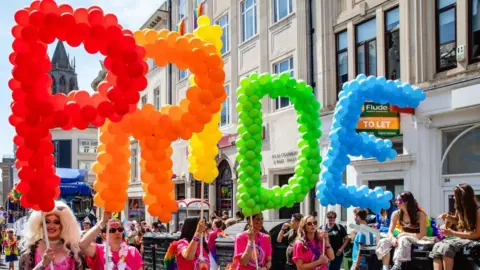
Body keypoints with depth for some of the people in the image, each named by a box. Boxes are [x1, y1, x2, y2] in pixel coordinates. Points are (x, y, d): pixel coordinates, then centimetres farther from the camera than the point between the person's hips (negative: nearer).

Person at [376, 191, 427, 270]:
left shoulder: (420, 215, -12)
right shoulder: (396, 214, 1)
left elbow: (422, 234, -12)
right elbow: (390, 232, -2)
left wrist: (405, 234, -17)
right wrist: (393, 238, -26)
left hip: (415, 240, -4)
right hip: (402, 238, 5)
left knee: (403, 240, -39)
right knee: (383, 242, -25)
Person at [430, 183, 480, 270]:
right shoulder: (461, 208, 11)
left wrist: (453, 233, -18)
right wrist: (448, 217, 7)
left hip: (472, 240, -7)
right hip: (461, 238, 7)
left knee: (446, 246, -34)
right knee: (437, 246, -22)